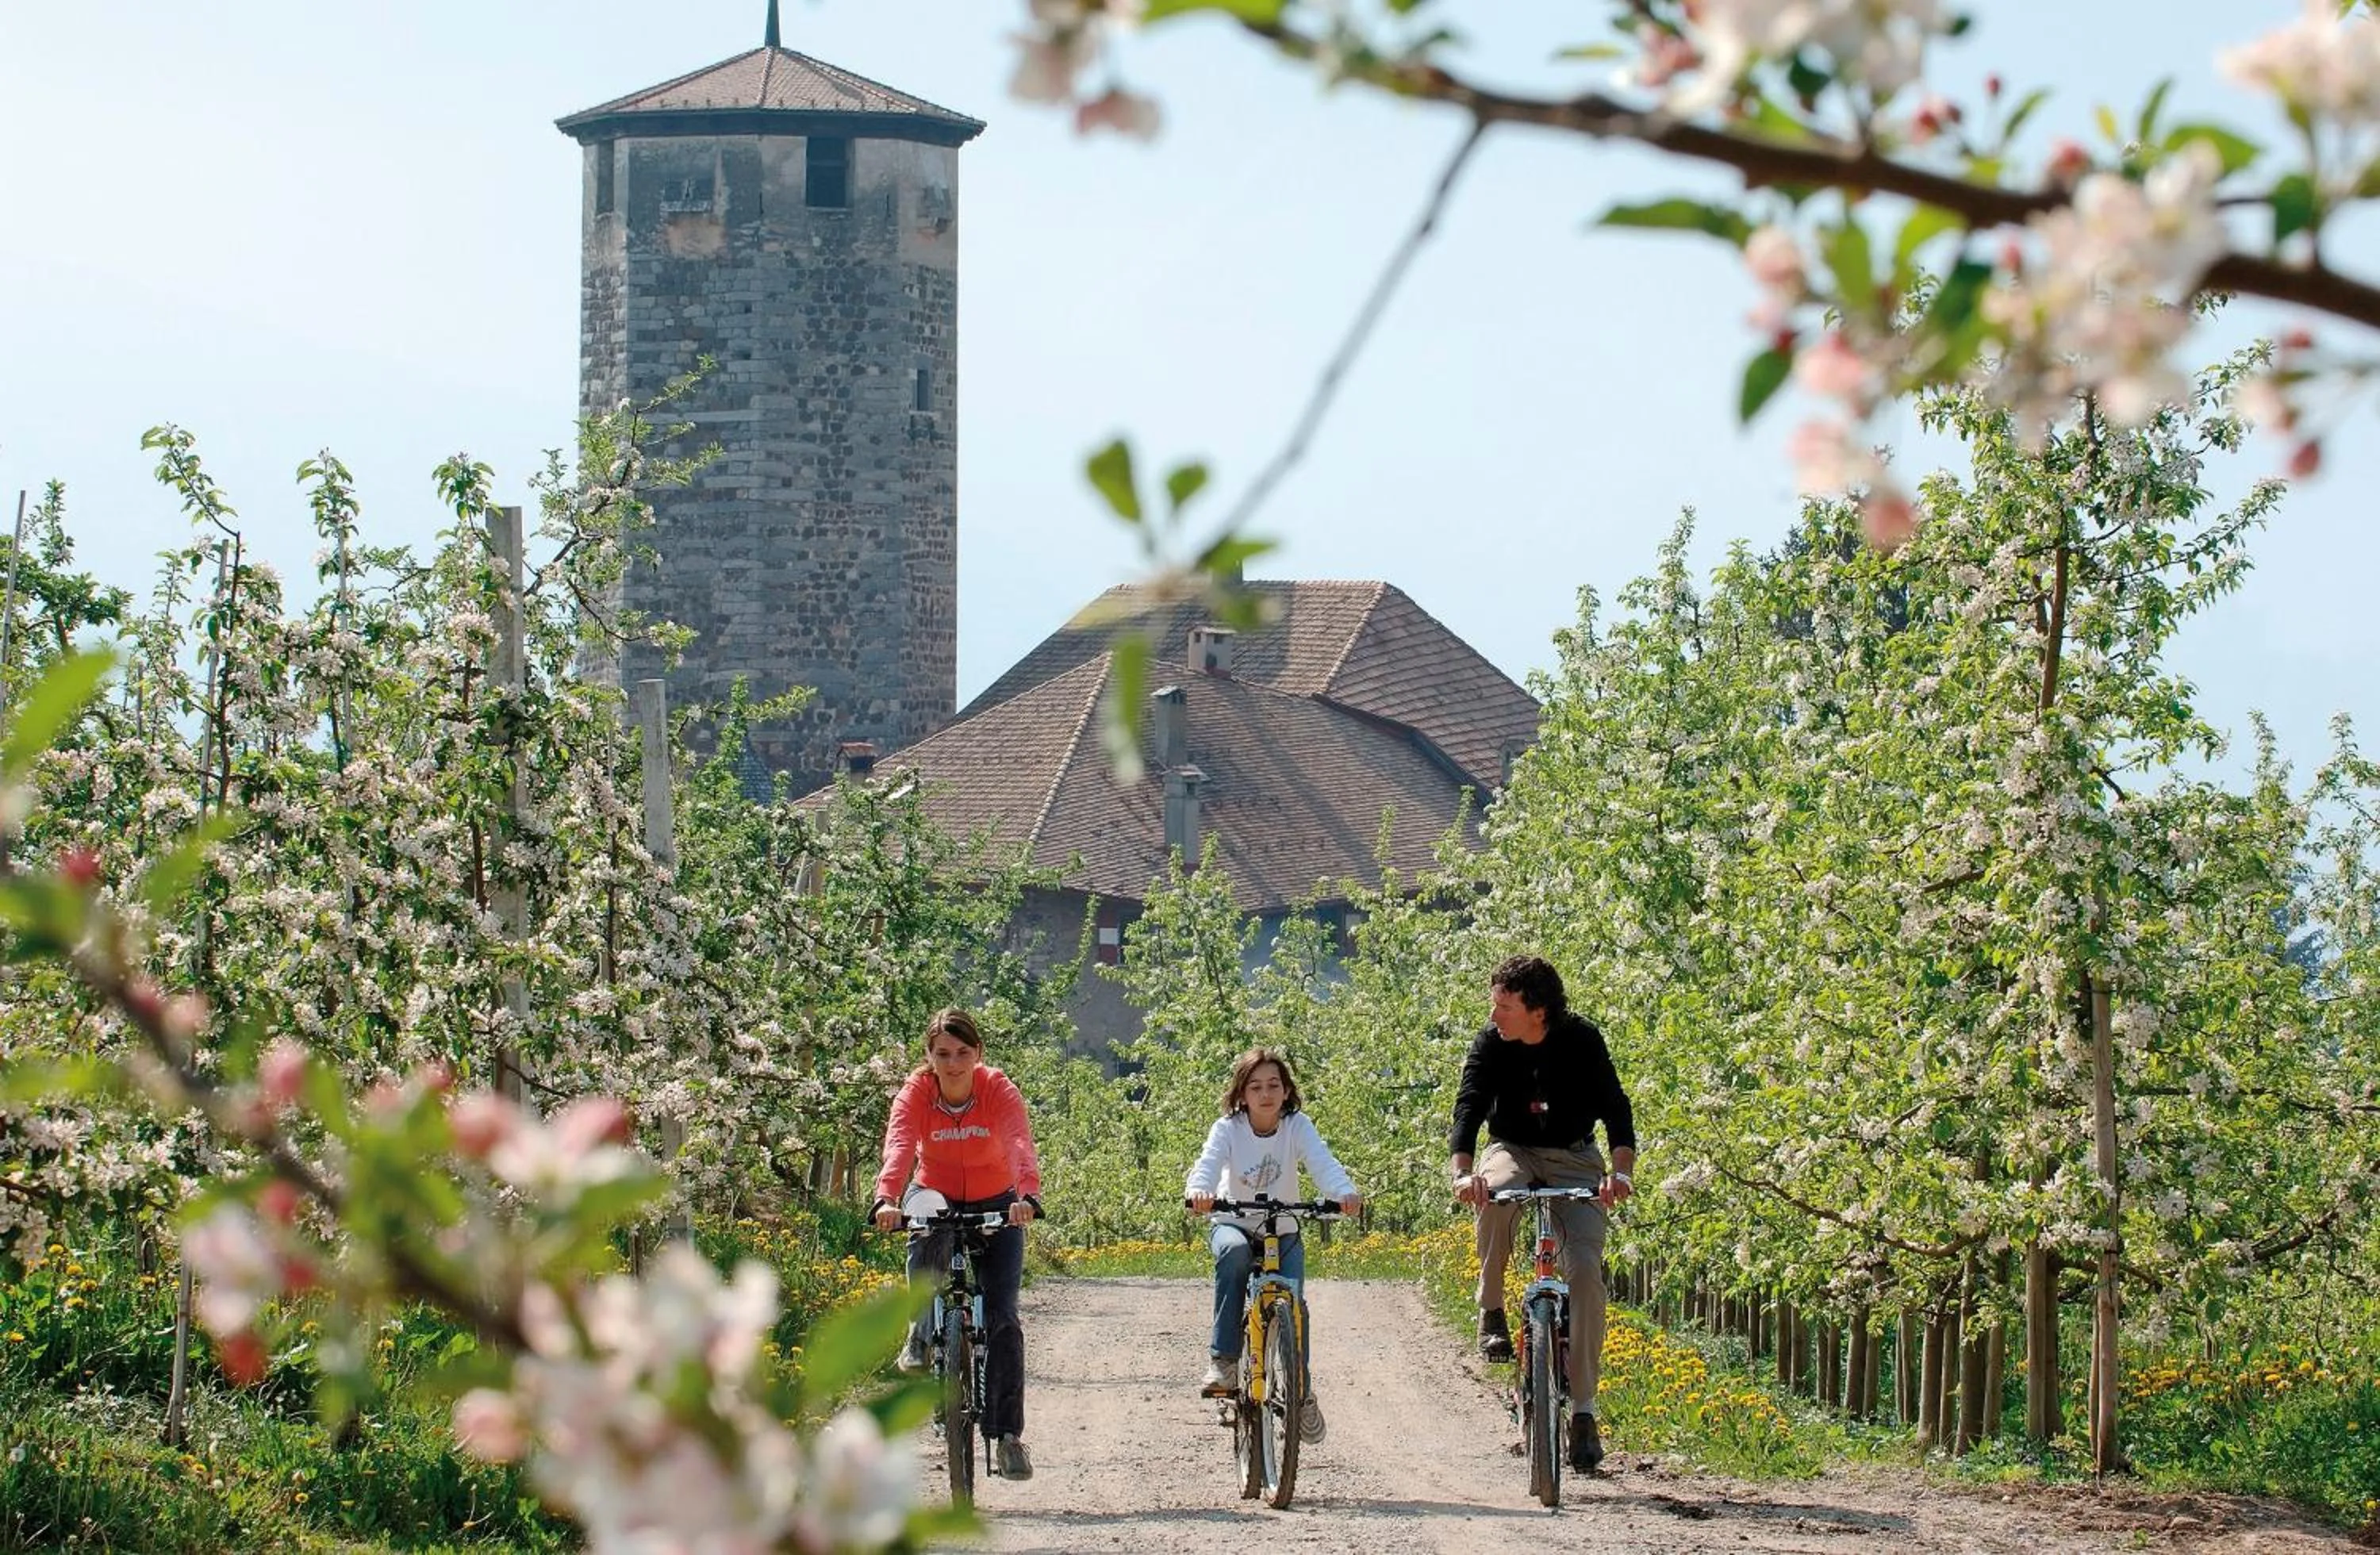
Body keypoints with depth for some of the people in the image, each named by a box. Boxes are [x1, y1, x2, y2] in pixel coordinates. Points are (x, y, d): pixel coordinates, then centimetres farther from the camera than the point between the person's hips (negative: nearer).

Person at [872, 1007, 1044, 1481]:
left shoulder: (999, 1091, -21)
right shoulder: (915, 1094, -19)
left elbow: (1019, 1145, -37)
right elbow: (899, 1147, -35)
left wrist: (1026, 1195, -57)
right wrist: (887, 1199, -55)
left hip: (996, 1209, 0)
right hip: (938, 1200, 0)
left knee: (1001, 1317, -11)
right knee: (926, 1244, -36)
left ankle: (1007, 1436, -8)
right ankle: (921, 1335, -12)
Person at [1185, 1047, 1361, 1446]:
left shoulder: (1298, 1126, -11)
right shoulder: (1228, 1129, -14)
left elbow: (1323, 1163, -26)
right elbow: (1208, 1163, -31)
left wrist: (1345, 1192, -48)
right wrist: (1199, 1191, -55)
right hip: (1234, 1226, -1)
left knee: (1292, 1304, -18)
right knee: (1233, 1251, -36)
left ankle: (1302, 1390, 6)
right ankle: (1223, 1359, -32)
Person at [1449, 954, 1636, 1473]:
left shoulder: (1581, 1040, -16)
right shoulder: (1492, 1042, -13)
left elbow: (1615, 1107, -24)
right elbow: (1469, 1105, -25)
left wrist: (1621, 1172, -43)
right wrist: (1463, 1172, -43)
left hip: (1573, 1160, 0)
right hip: (1514, 1151, 0)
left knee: (1585, 1270, -19)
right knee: (1494, 1195, -38)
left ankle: (1583, 1410, -14)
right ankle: (1492, 1312, -18)